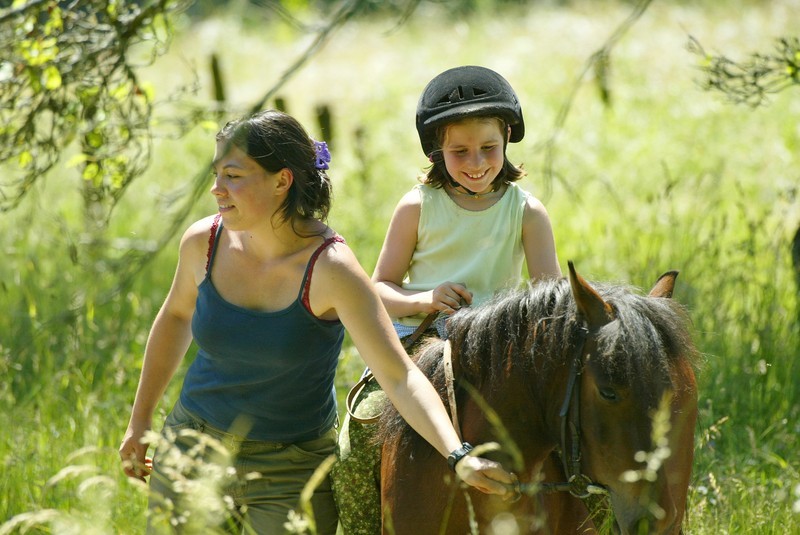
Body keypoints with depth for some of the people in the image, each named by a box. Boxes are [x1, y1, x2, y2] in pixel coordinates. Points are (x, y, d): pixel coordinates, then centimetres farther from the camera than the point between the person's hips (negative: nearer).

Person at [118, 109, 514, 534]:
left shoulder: (330, 269, -21)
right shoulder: (204, 243, -7)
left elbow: (399, 376, -27)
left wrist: (457, 456, -41)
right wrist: (139, 422, 20)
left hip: (293, 471, -4)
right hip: (193, 451, 4)